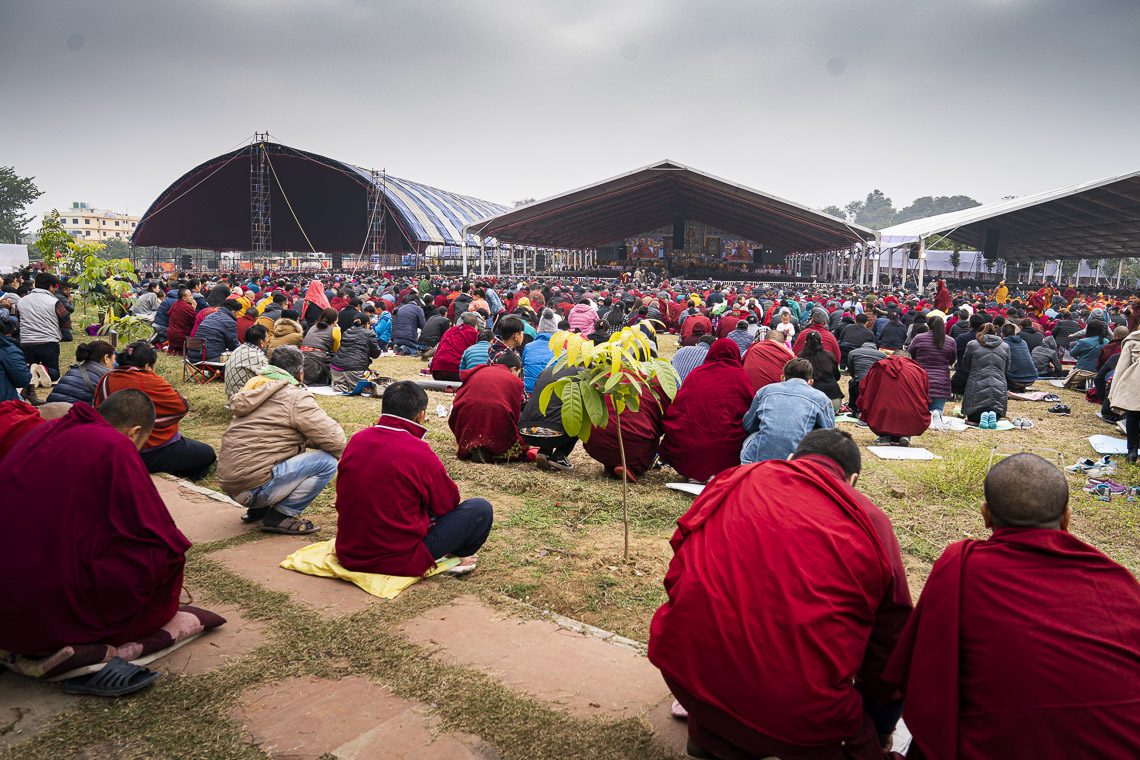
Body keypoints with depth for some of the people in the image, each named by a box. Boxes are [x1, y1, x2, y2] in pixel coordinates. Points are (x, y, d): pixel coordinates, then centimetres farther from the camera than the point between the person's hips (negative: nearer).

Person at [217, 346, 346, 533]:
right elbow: (336, 441, -12)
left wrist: (307, 439, 14)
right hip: (254, 488, -9)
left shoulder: (255, 391, 16)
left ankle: (257, 510, 18)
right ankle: (281, 515, -6)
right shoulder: (296, 397, -9)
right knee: (327, 461, -9)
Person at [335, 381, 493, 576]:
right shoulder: (419, 453, -18)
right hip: (399, 561, -7)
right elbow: (449, 502, -3)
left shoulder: (356, 441, 0)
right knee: (481, 509, 2)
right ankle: (459, 556, 24)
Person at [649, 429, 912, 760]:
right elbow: (890, 643, 15)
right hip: (798, 720, -2)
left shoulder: (735, 480, 10)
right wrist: (875, 728, 32)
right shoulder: (871, 522, 7)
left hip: (686, 669, 3)